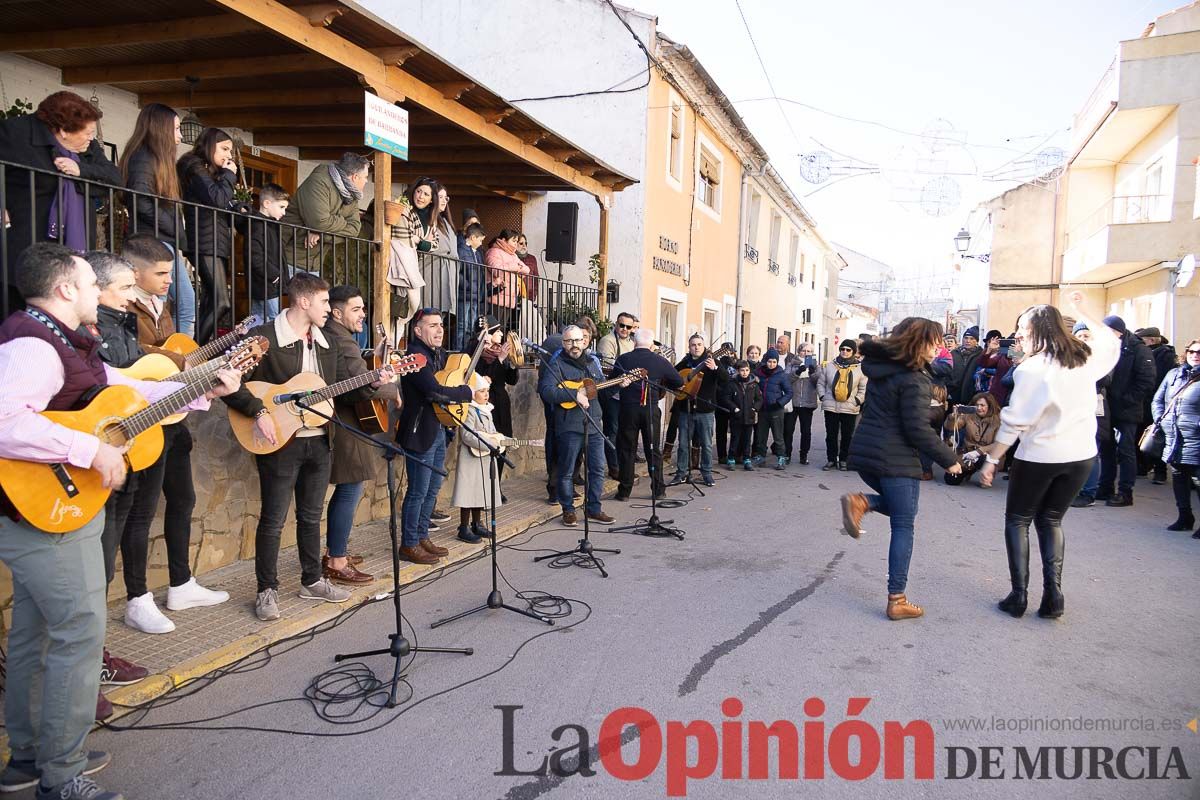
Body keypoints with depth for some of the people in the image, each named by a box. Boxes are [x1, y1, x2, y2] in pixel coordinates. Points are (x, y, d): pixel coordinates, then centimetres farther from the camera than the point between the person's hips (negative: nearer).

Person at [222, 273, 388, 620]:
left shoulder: (324, 343, 12)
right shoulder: (263, 337, -11)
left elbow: (344, 387, 14)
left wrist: (372, 383, -3)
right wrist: (259, 412, -24)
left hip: (319, 441, 7)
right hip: (279, 442, -6)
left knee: (311, 516, 17)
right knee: (273, 520, 3)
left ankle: (312, 581, 30)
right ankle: (267, 590, 17)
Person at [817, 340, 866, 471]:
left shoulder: (860, 368, 2)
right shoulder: (830, 366, 5)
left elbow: (864, 388, 7)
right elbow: (820, 383, 12)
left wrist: (858, 400, -5)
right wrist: (822, 396, 0)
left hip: (850, 408, -1)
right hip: (830, 407, 1)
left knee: (847, 436, 7)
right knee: (831, 435, 6)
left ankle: (843, 460, 19)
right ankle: (831, 459, 17)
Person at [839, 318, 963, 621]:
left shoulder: (880, 368, 10)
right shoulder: (913, 379, -15)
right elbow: (918, 429, -17)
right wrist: (949, 459, -7)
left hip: (864, 453, 7)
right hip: (895, 460, -7)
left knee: (897, 507, 27)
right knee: (903, 527, 3)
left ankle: (860, 502, -3)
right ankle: (897, 601, 5)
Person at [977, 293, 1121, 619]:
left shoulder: (1032, 369, -15)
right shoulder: (1086, 359, 3)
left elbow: (1014, 423, -16)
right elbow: (1112, 340, 26)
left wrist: (991, 460, -10)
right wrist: (1080, 312, 29)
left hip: (1038, 457, -6)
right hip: (1081, 456, 6)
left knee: (1017, 520, 11)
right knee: (1051, 520, 18)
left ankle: (1019, 595, 7)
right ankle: (1053, 594, 10)